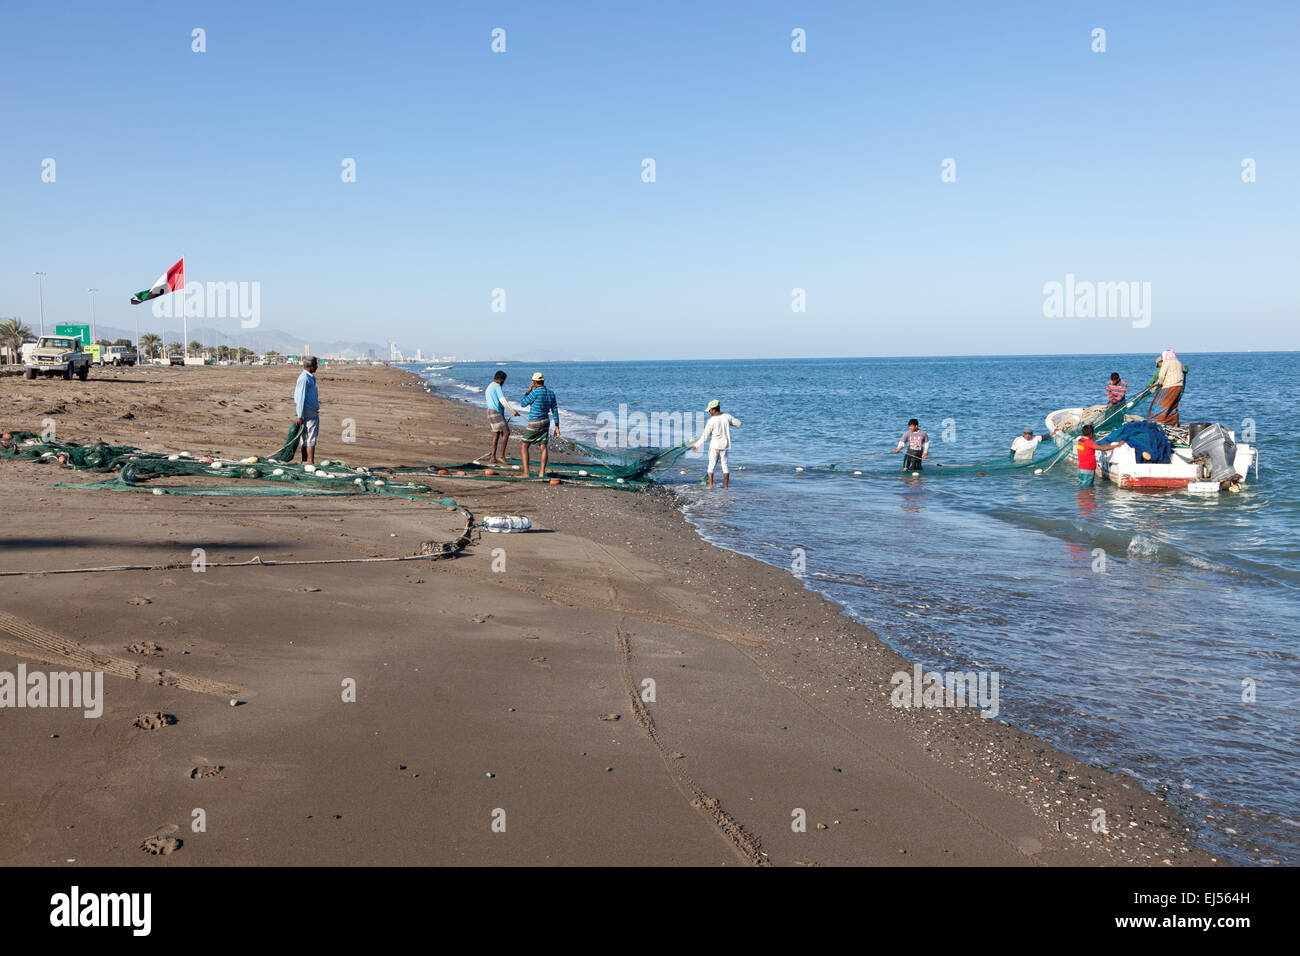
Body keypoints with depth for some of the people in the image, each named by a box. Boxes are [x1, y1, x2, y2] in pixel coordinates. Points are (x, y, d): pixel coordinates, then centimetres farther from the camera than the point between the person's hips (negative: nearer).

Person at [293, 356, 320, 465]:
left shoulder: (311, 378, 17)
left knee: (306, 439, 11)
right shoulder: (304, 378, -14)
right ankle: (310, 463, -13)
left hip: (313, 413, 10)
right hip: (309, 414, -10)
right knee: (310, 440, -11)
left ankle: (305, 462, 14)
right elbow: (300, 398, -16)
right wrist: (300, 416, -18)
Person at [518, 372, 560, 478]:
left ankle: (526, 473, -6)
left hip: (534, 424, -7)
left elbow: (522, 403, -6)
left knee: (524, 446, 1)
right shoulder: (551, 393, 4)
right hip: (546, 422, 7)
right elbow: (555, 411, 8)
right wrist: (557, 427, 13)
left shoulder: (536, 392, -17)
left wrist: (528, 391, 2)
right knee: (543, 447, 7)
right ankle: (541, 473, 5)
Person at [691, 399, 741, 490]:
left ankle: (710, 486, -5)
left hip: (715, 446, -4)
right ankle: (726, 486, 12)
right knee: (724, 465, 12)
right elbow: (738, 423, 10)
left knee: (711, 465, 3)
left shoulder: (711, 420, -14)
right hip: (725, 445, 4)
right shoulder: (727, 417, -3)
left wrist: (697, 445, 0)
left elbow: (705, 435, -11)